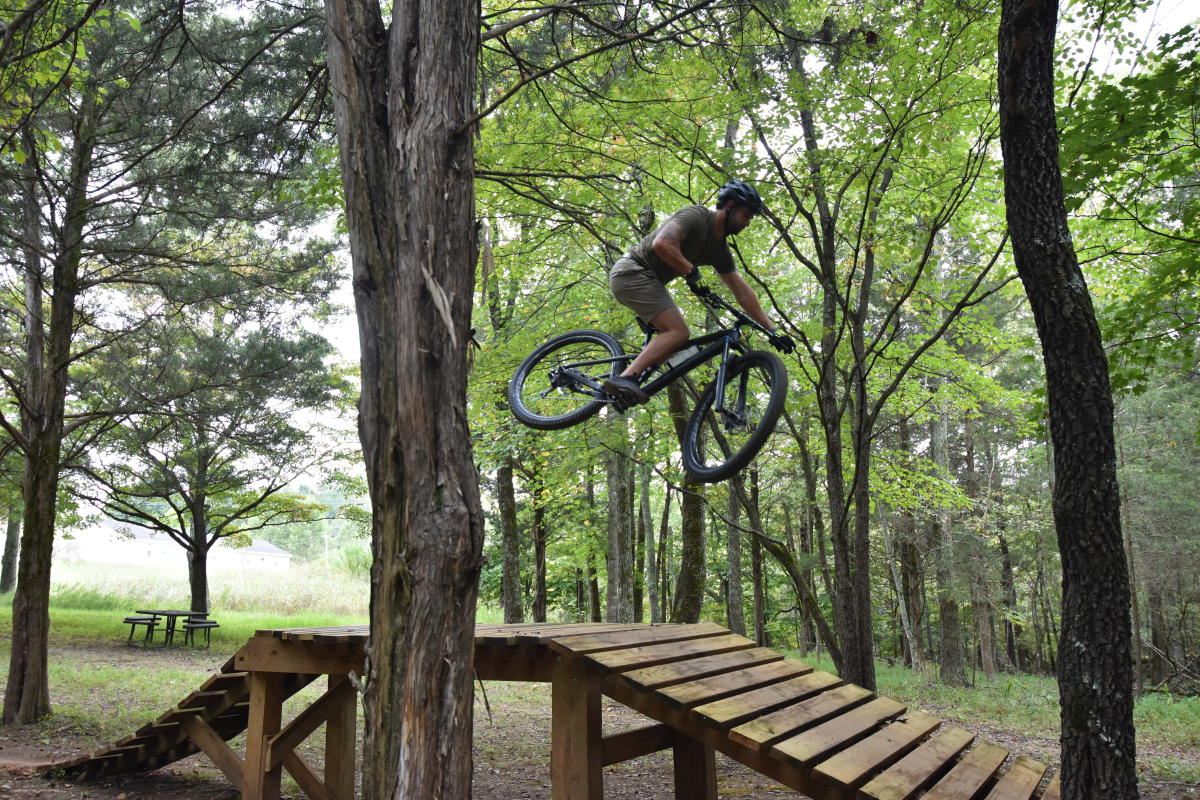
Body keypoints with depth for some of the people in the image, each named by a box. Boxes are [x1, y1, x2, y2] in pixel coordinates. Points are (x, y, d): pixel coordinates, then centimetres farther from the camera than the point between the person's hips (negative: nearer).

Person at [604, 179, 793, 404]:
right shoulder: (697, 216, -12)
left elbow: (742, 292, 15)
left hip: (647, 280, 10)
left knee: (674, 334, 11)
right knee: (679, 332, -18)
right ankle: (625, 378, -29)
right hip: (632, 273, -10)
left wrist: (771, 330, 11)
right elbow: (661, 244, -28)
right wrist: (691, 272, -18)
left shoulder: (720, 250, 14)